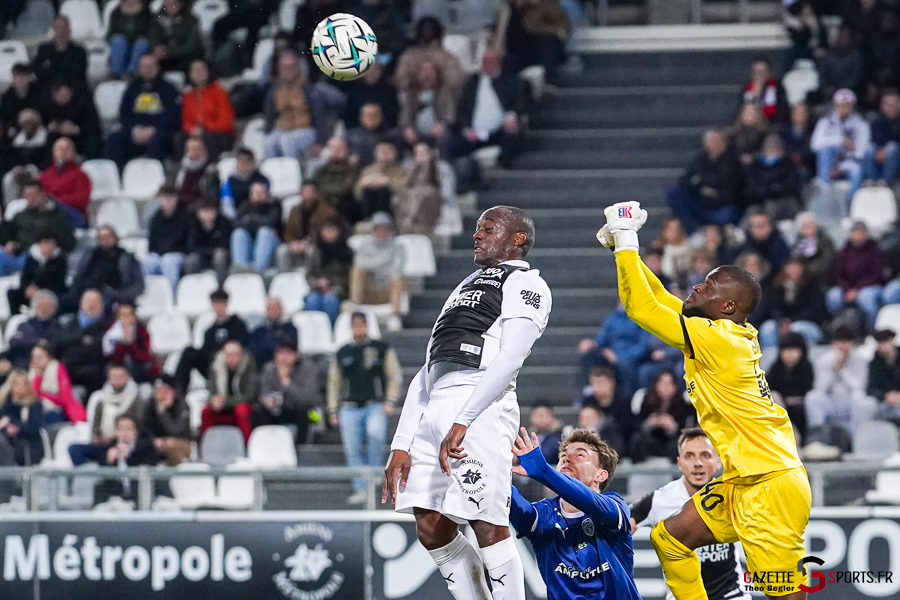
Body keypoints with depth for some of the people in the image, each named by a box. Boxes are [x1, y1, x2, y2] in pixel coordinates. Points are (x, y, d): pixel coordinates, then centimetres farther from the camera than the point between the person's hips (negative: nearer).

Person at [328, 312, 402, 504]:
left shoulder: (382, 349, 8)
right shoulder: (342, 354, 15)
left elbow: (395, 376, 8)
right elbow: (334, 383, 21)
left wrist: (390, 401, -4)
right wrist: (333, 411, 15)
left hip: (375, 405, -3)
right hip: (350, 408, 3)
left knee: (375, 433, -30)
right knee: (353, 450, -3)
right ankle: (361, 489, 3)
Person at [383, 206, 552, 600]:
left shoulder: (525, 284, 4)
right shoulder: (465, 288, 29)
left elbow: (509, 360, -12)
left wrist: (462, 422, -21)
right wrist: (401, 445, 16)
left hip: (480, 406, -8)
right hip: (436, 408, 8)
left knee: (487, 525, -12)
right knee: (432, 528, 2)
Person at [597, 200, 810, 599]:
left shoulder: (719, 340, -16)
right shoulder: (735, 334, 9)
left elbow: (641, 308, -15)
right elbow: (660, 299, 20)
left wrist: (627, 243, -7)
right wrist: (622, 244, 17)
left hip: (773, 486, -10)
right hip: (741, 484, 10)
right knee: (669, 538, 13)